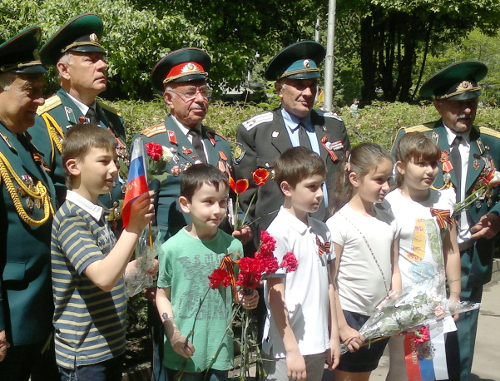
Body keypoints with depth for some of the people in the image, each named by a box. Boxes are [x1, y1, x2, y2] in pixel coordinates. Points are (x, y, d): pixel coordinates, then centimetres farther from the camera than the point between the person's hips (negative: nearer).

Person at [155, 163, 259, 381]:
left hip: (220, 350, 2)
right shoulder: (172, 248, -8)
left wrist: (247, 299, -13)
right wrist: (173, 334, -11)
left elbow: (237, 291, 8)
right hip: (183, 353, -2)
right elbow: (163, 295, -1)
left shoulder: (232, 246, -3)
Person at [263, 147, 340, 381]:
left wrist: (334, 335, 10)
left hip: (319, 345, 6)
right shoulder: (279, 233, -14)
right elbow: (275, 296, -13)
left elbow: (328, 285, 12)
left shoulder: (321, 231, 6)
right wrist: (292, 349, -13)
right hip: (288, 349, -6)